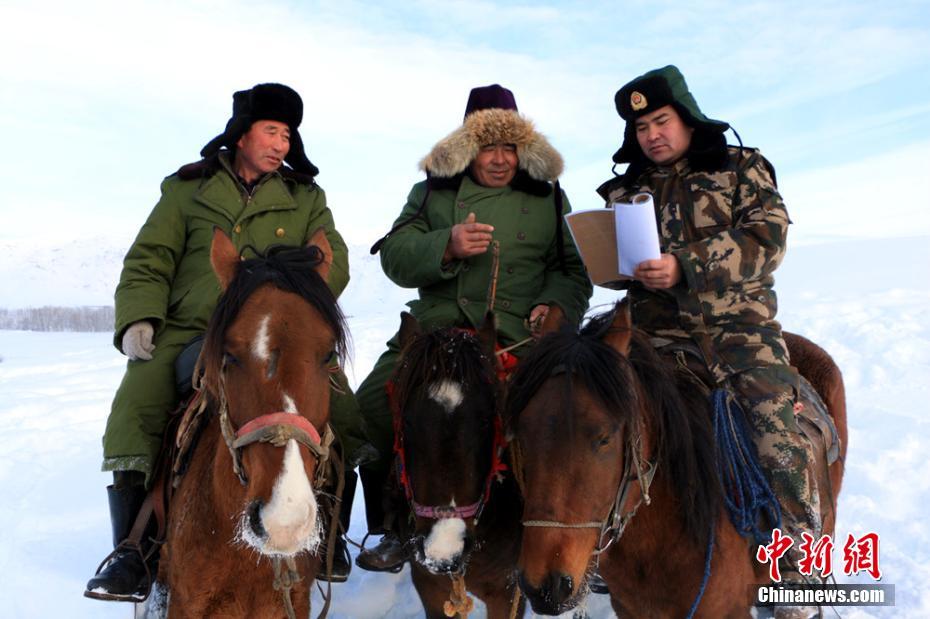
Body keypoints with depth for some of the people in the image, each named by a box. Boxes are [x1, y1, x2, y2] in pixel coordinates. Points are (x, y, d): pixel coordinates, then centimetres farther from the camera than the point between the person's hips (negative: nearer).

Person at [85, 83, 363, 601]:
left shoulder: (306, 198, 16)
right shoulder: (187, 190, 14)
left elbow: (333, 261, 4)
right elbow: (149, 261, 9)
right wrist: (138, 318, -10)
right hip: (189, 331, 0)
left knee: (345, 415, -19)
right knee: (133, 412, -22)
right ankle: (132, 552, -10)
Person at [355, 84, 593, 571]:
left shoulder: (549, 197, 18)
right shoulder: (433, 189, 16)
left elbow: (573, 270, 15)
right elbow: (395, 257, 7)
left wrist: (555, 304, -8)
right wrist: (446, 246, -13)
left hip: (517, 335, -1)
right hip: (435, 326, 1)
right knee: (372, 403, -18)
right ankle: (395, 529, 1)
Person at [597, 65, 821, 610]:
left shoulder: (741, 168, 6)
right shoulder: (627, 188, 17)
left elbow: (767, 239, -8)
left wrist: (685, 265, -20)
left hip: (735, 321, -3)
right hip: (654, 326, 4)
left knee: (778, 434, -19)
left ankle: (799, 571, -3)